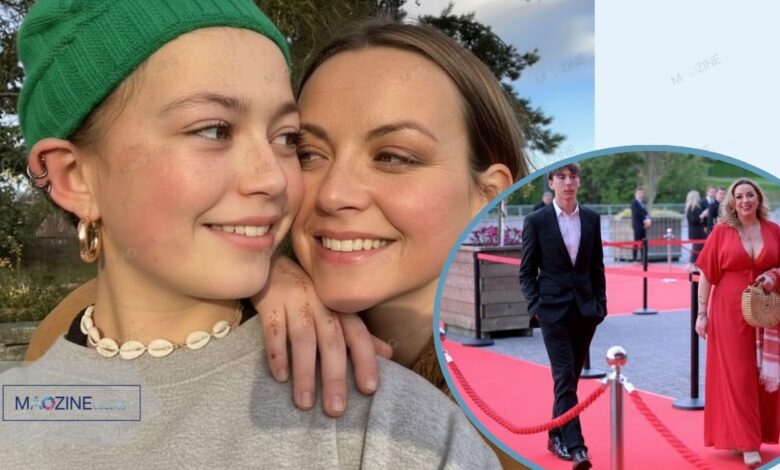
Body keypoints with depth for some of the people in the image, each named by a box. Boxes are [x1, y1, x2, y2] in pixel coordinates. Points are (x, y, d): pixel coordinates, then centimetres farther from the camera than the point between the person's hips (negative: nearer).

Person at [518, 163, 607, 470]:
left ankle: (556, 436, 27)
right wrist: (536, 305, -9)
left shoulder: (591, 219, 7)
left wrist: (600, 303, 4)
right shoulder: (536, 221, -3)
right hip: (554, 310, -4)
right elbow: (527, 271, -1)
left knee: (570, 378, 12)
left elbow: (597, 267, 11)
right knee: (564, 379, -8)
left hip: (585, 309, 4)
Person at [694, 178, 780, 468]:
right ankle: (747, 443, 3)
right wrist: (702, 313, -5)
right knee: (736, 375, -2)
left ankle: (753, 434, 23)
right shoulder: (721, 232, -3)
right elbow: (706, 274, -2)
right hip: (731, 313, -3)